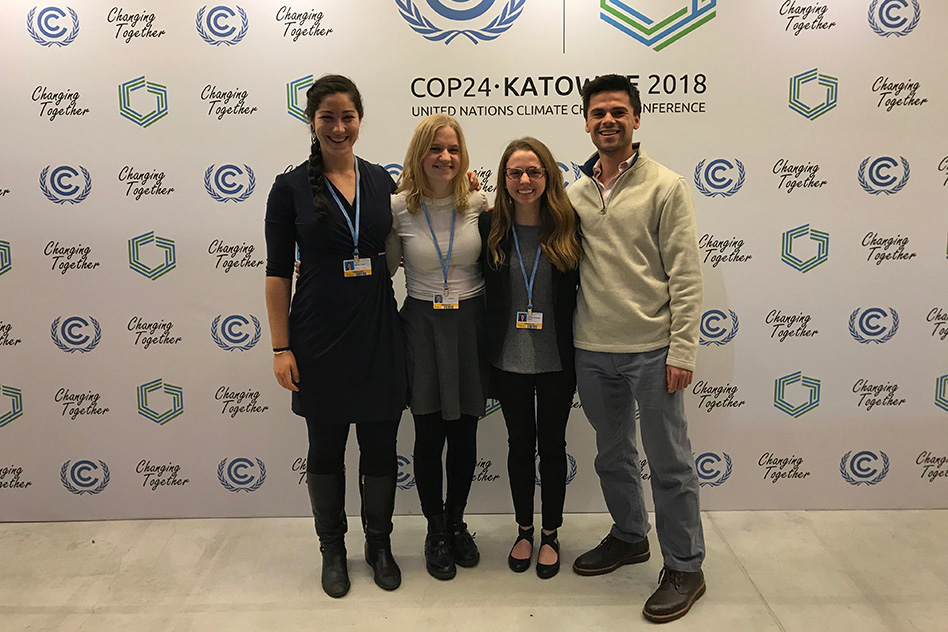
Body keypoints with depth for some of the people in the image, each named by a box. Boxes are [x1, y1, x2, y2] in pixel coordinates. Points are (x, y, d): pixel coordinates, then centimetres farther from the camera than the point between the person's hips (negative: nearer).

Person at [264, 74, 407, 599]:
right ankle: (332, 550, 31)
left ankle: (379, 545, 31)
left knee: (381, 446, 11)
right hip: (319, 336, -2)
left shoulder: (381, 180, 5)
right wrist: (280, 347, -7)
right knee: (326, 447, 11)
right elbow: (278, 273, -3)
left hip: (378, 333, 3)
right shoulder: (291, 188, -3)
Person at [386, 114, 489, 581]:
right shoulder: (398, 208, -6)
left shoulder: (478, 204, -3)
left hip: (471, 323, 2)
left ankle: (456, 522, 35)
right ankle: (436, 531, 29)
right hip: (422, 326, -1)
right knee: (429, 436, 7)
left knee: (464, 433, 12)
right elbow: (384, 268, 5)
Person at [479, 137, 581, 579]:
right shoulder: (489, 227, -4)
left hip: (556, 361, -1)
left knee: (552, 446, 13)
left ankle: (550, 534, 32)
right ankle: (524, 530, 35)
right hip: (509, 361, 1)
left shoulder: (568, 227, -6)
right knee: (520, 445, 15)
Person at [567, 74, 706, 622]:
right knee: (613, 456, 19)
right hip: (592, 350, 5)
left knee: (670, 463, 5)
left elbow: (686, 275, -9)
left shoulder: (665, 186, -5)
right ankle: (629, 538, 40)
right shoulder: (575, 193, 8)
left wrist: (682, 350, -13)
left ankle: (685, 568, 22)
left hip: (652, 350, -4)